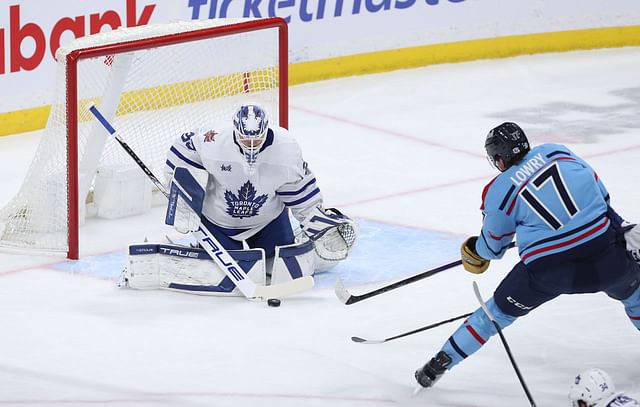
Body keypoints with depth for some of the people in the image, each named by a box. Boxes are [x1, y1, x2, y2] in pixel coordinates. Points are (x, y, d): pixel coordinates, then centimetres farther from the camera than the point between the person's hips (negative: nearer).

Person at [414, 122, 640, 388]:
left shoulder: (498, 192, 5)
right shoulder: (556, 152, 10)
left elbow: (493, 247, 18)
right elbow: (598, 190, 16)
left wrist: (473, 250, 40)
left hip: (546, 267, -1)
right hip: (603, 249, 2)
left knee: (499, 311, 19)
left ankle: (441, 362, 21)